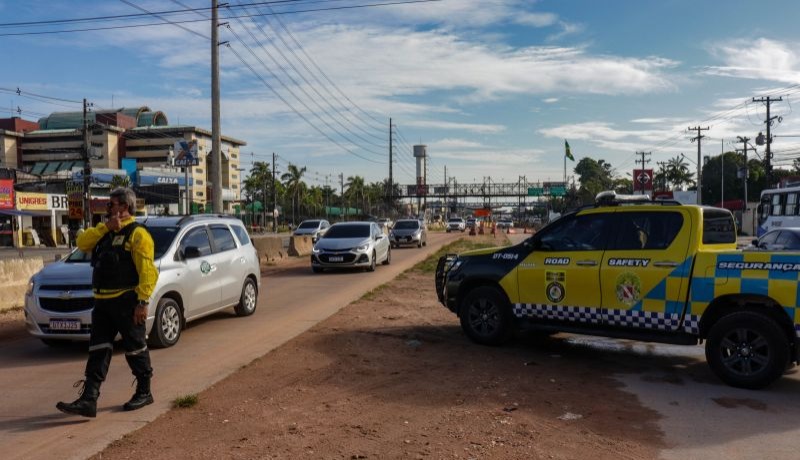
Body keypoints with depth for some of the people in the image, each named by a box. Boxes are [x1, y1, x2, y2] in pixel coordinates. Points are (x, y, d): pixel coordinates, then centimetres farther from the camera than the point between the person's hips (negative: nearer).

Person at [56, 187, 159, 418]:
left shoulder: (137, 234, -10)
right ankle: (88, 400, 7)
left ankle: (144, 392, 20)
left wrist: (143, 302, -23)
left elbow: (147, 271, -17)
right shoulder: (106, 232, 17)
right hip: (103, 302, 8)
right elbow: (82, 243, 2)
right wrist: (105, 226, -8)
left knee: (135, 349, 5)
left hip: (127, 302, -8)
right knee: (98, 350, 5)